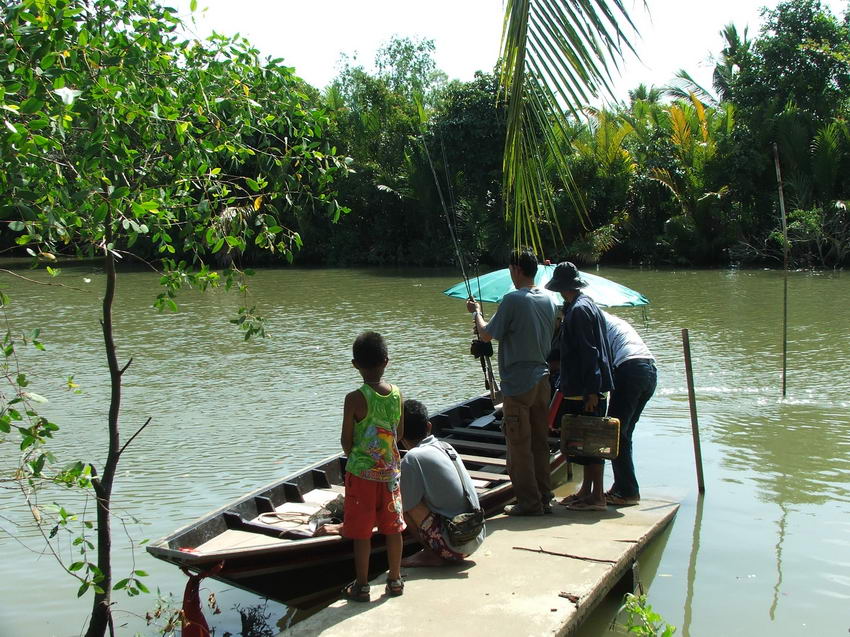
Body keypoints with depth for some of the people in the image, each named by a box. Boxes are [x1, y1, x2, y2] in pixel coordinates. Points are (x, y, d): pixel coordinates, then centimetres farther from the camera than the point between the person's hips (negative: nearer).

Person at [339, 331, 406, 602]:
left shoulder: (355, 399, -18)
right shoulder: (397, 394, -4)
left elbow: (346, 442, -11)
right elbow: (399, 433, 7)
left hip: (361, 472, -4)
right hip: (390, 470, 4)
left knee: (361, 531, 8)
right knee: (393, 527, 15)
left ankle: (361, 586, 17)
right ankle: (395, 580, 27)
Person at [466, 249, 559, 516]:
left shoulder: (513, 299, -15)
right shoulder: (549, 299, 7)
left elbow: (487, 335, -9)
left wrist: (476, 312, 9)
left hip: (518, 383, -7)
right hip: (542, 379, 7)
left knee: (519, 445, 2)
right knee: (540, 443, 15)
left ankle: (529, 502, 7)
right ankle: (544, 498, 22)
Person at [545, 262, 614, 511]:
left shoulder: (579, 309, -15)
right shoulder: (586, 305, 15)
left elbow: (589, 352, -21)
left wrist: (591, 391, -22)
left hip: (586, 390, -10)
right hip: (581, 389, 10)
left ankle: (597, 496, 3)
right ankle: (586, 490, 23)